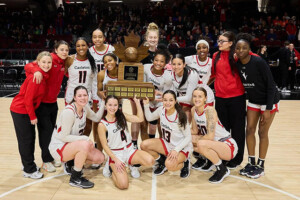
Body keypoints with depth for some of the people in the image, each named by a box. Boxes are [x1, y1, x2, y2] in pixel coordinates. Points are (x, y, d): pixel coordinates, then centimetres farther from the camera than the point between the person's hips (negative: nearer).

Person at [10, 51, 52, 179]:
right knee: (26, 140, 2)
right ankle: (29, 170, 16)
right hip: (20, 111, -8)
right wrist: (32, 117, -14)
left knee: (30, 138, 17)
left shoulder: (42, 74, -2)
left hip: (27, 110, 8)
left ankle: (28, 164, 33)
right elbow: (28, 99, -24)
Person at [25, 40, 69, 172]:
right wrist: (37, 70, -42)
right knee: (46, 130, -1)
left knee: (51, 130, 15)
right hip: (42, 102, -7)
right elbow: (28, 66, -22)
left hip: (53, 102, 7)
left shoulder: (63, 63, 3)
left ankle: (51, 157, 30)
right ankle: (46, 161, 14)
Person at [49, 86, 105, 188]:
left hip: (74, 144, 8)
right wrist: (85, 139, -26)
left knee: (100, 158, -7)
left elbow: (96, 118, 10)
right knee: (84, 145, -37)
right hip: (58, 146, -8)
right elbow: (64, 137, -23)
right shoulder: (69, 111, -26)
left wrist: (104, 103, 1)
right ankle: (74, 179, -16)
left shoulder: (84, 107, -3)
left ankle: (73, 163, 16)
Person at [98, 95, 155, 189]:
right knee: (123, 185, -22)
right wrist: (116, 160, -15)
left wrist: (137, 102, -1)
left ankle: (132, 164, 9)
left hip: (129, 150, 4)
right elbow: (105, 145, -8)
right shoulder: (102, 125, -9)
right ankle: (111, 166, 9)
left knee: (150, 161, -25)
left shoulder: (122, 116, 4)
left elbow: (140, 119, 0)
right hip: (116, 154, -4)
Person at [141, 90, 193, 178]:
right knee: (144, 145, -15)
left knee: (169, 165, -33)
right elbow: (149, 117, 10)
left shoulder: (180, 116, -23)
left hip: (181, 147, -6)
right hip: (167, 144, 6)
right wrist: (146, 104, -5)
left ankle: (184, 163, 4)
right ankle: (162, 162, 11)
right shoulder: (161, 110, -9)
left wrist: (176, 150, -28)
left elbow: (188, 137, -17)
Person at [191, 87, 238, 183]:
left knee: (201, 144, -33)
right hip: (214, 144, 8)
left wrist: (196, 140, -13)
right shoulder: (193, 110, -1)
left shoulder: (210, 110, -22)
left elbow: (210, 136, -26)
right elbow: (195, 131, 7)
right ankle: (207, 161, 19)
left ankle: (222, 169, -10)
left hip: (229, 146, -8)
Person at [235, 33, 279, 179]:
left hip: (268, 101, -5)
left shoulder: (258, 62, -24)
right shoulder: (237, 64, -8)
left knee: (262, 132, -1)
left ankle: (260, 166, 13)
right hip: (253, 101, 6)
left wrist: (268, 109, -22)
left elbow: (271, 85, -21)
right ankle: (251, 163, 18)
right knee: (249, 130, 4)